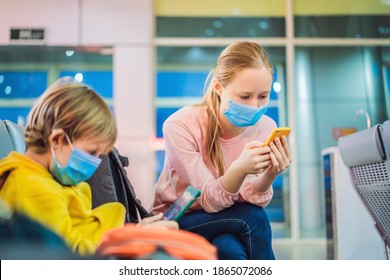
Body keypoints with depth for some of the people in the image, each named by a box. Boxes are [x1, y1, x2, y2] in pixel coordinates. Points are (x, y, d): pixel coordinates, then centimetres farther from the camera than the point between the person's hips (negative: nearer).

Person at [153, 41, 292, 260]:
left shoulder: (266, 127, -11)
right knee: (254, 218, -27)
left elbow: (252, 201, -12)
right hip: (176, 225, -3)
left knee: (229, 249, -30)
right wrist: (239, 169, -42)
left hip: (233, 221, 3)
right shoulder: (180, 126, -22)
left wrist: (269, 175, -33)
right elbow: (211, 202, -22)